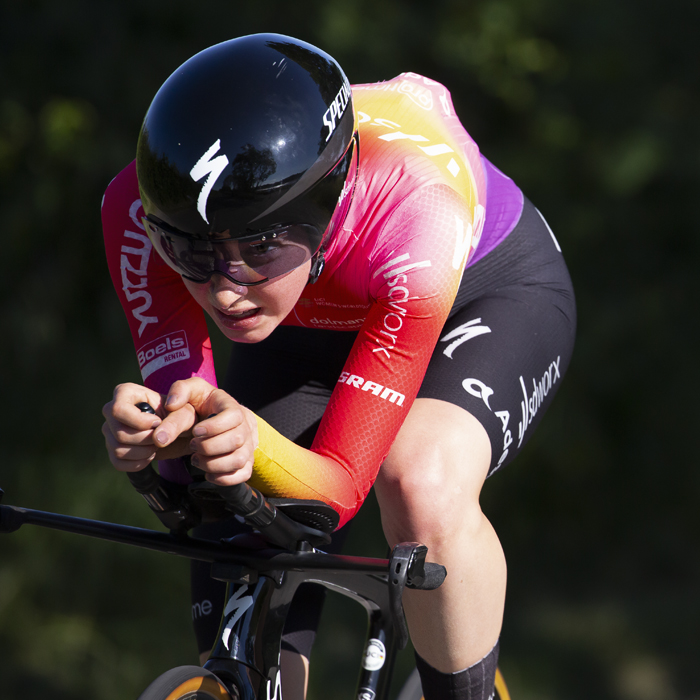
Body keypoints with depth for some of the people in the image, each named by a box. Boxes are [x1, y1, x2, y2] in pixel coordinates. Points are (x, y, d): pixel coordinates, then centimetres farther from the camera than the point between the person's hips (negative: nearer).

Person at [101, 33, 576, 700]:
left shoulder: (412, 214, -43)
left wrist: (256, 446, -60)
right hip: (314, 322, 3)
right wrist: (162, 434, -54)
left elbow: (338, 489, -38)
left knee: (423, 489, -34)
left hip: (488, 289, -3)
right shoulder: (143, 204, -35)